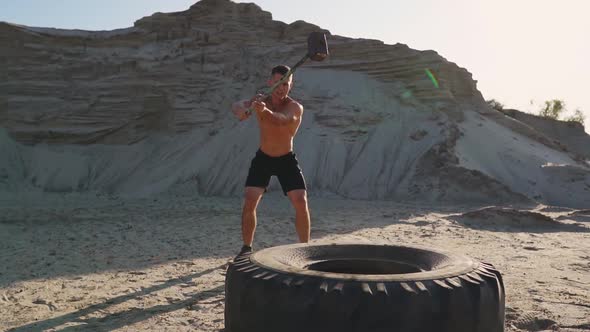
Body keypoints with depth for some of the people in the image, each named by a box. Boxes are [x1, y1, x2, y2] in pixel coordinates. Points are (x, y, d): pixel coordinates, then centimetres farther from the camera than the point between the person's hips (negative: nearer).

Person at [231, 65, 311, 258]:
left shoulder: (295, 108, -23)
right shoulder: (261, 101, -12)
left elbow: (282, 120, -45)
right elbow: (236, 105, -28)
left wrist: (265, 111, -67)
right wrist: (241, 110, -54)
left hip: (286, 159, -1)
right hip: (263, 158, 2)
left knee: (301, 202, -12)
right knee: (249, 201, -10)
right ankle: (247, 248, 7)